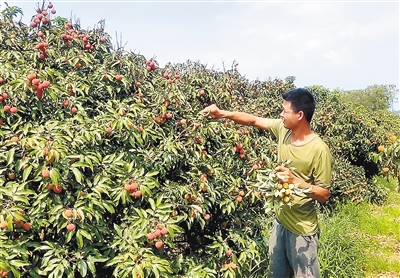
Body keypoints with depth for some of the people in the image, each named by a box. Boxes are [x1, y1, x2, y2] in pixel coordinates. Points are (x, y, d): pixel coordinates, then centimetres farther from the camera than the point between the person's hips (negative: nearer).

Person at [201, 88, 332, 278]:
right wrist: (222, 114, -2)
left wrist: (296, 181, -32)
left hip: (302, 229, -6)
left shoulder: (319, 150, -23)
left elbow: (324, 195, -17)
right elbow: (253, 120, 7)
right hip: (280, 220, 7)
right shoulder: (282, 129, -5)